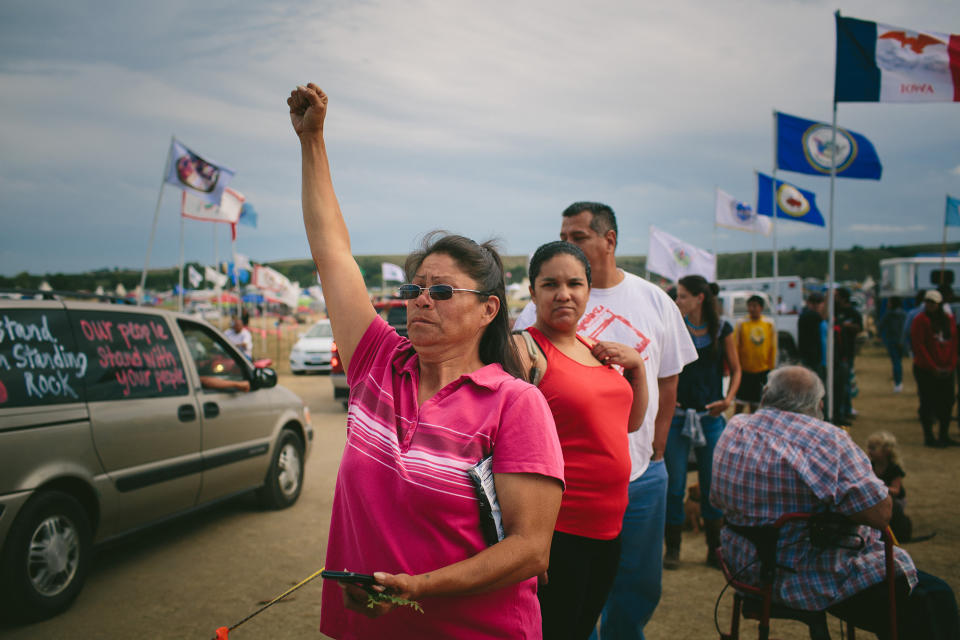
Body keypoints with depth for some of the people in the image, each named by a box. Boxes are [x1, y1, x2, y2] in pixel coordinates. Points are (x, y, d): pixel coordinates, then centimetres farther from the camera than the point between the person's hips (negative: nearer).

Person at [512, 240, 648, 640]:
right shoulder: (523, 349, -13)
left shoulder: (592, 349, 12)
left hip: (607, 528, 8)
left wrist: (636, 366, 6)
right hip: (554, 532, -8)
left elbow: (631, 421, 22)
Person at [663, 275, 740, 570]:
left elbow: (735, 369, 8)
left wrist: (729, 398, -8)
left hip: (710, 416, 1)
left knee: (712, 485, 7)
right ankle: (673, 548, 15)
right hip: (677, 415, 0)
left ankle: (715, 549, 21)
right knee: (674, 485, 1)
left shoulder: (722, 329, 2)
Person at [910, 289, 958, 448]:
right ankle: (929, 437, 8)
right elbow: (919, 346, -13)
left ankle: (944, 436, 22)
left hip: (945, 371, 6)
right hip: (925, 370, -6)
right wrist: (933, 367, -15)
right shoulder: (920, 320, -8)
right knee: (928, 403, 0)